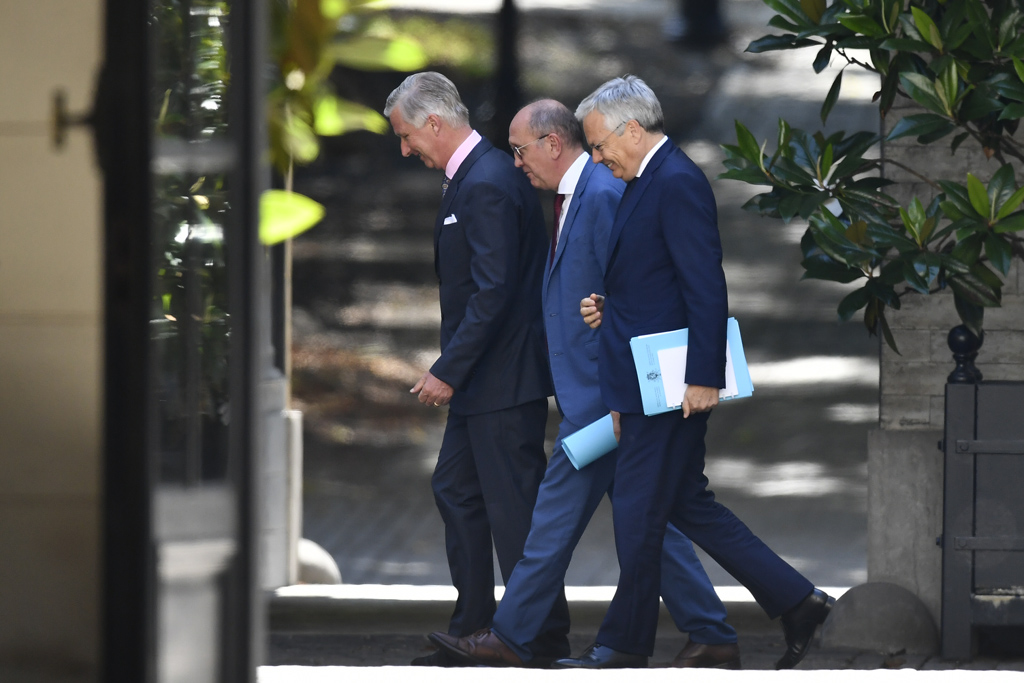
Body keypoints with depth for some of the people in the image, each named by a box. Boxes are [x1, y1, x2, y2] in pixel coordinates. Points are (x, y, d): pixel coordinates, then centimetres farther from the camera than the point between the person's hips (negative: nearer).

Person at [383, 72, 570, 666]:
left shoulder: (487, 184, -19)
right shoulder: (474, 175, 13)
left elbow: (493, 293, -24)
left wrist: (448, 372, -21)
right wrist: (453, 370, 13)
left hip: (503, 379, -11)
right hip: (484, 378, 11)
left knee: (514, 506, -4)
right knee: (456, 490, 15)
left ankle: (544, 637, 3)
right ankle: (473, 632, 20)